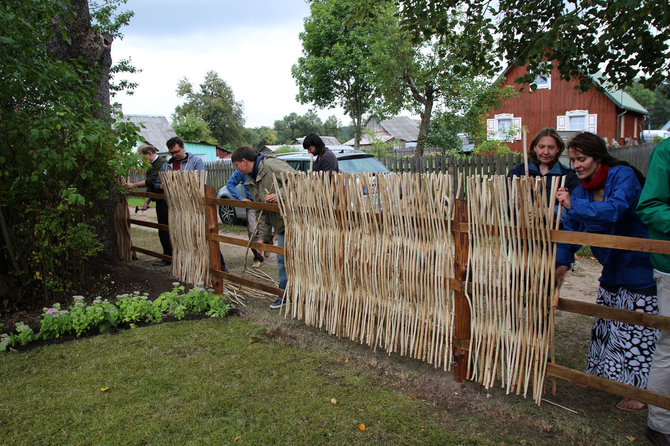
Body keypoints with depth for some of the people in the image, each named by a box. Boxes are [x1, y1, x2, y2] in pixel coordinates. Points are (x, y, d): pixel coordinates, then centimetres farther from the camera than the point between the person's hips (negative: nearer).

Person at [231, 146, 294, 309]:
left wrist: (280, 196, -28)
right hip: (281, 225, 9)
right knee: (282, 260, 12)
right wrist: (262, 236, 14)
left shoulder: (272, 165, -13)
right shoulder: (252, 181, 16)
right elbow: (261, 211, 18)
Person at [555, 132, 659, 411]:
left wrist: (574, 205, -42)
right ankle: (601, 373, 31)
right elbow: (572, 228, 4)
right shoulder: (583, 189, 3)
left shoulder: (623, 175, -17)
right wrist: (563, 262, -5)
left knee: (636, 330, -1)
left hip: (639, 266, -7)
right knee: (605, 324, 15)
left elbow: (616, 209, -35)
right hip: (612, 268, 7)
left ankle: (640, 388, 14)